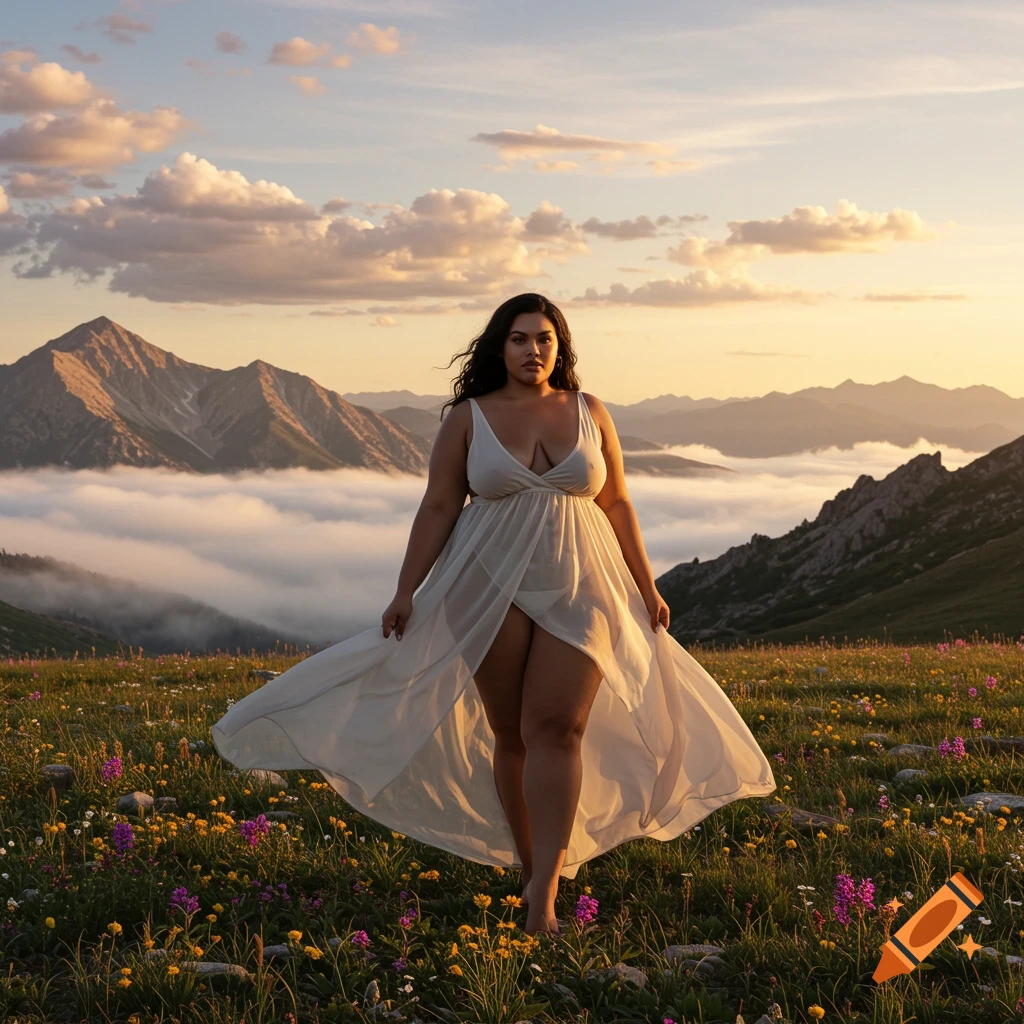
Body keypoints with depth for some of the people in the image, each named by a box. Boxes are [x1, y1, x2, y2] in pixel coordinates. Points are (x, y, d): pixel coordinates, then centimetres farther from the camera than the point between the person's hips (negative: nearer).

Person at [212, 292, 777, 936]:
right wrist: (406, 592, -1)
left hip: (578, 592, 0)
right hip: (491, 590, 0)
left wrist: (647, 589, 12)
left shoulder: (590, 413, 7)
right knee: (509, 733, 3)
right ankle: (529, 869, 15)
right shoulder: (468, 418, 3)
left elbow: (617, 506, 12)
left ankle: (546, 892, -17)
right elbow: (438, 508, 3)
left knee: (557, 729, -13)